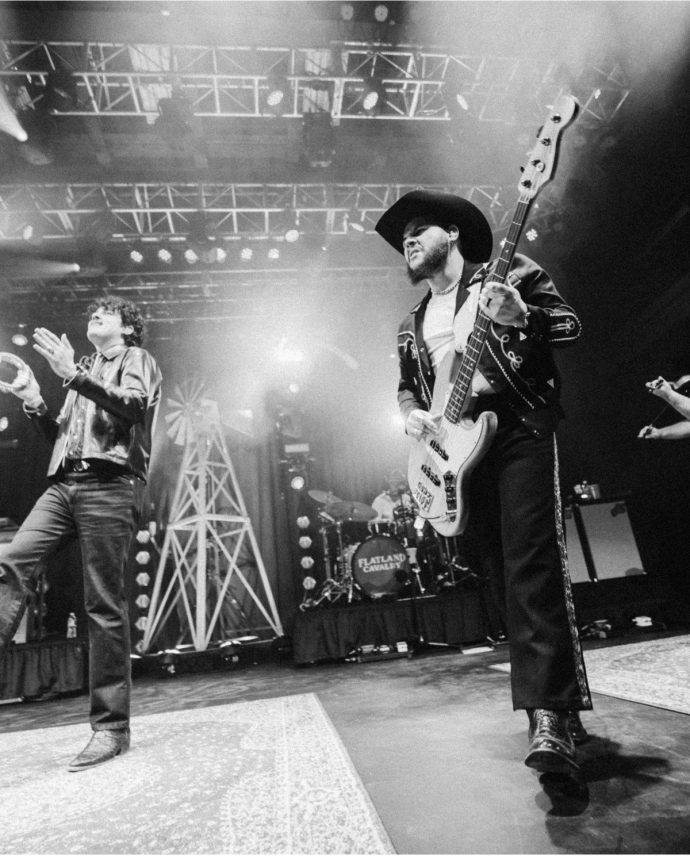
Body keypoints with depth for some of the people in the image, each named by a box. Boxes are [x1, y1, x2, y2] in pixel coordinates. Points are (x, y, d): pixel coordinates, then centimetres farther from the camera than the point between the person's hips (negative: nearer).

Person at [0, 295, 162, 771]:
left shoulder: (136, 359, 9)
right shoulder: (86, 370, 28)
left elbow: (132, 407, -13)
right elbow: (60, 438, 26)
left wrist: (72, 375, -19)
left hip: (109, 485, -7)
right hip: (65, 482, 7)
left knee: (105, 606, -8)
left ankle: (111, 728, 0)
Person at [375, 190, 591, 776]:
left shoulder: (509, 273, 7)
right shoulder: (413, 326, 22)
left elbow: (570, 324, 1)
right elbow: (407, 387, 24)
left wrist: (520, 316, -19)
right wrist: (412, 414, 1)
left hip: (520, 426, -5)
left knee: (531, 565, -17)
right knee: (503, 577, 6)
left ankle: (550, 717, -15)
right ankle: (559, 693, 20)